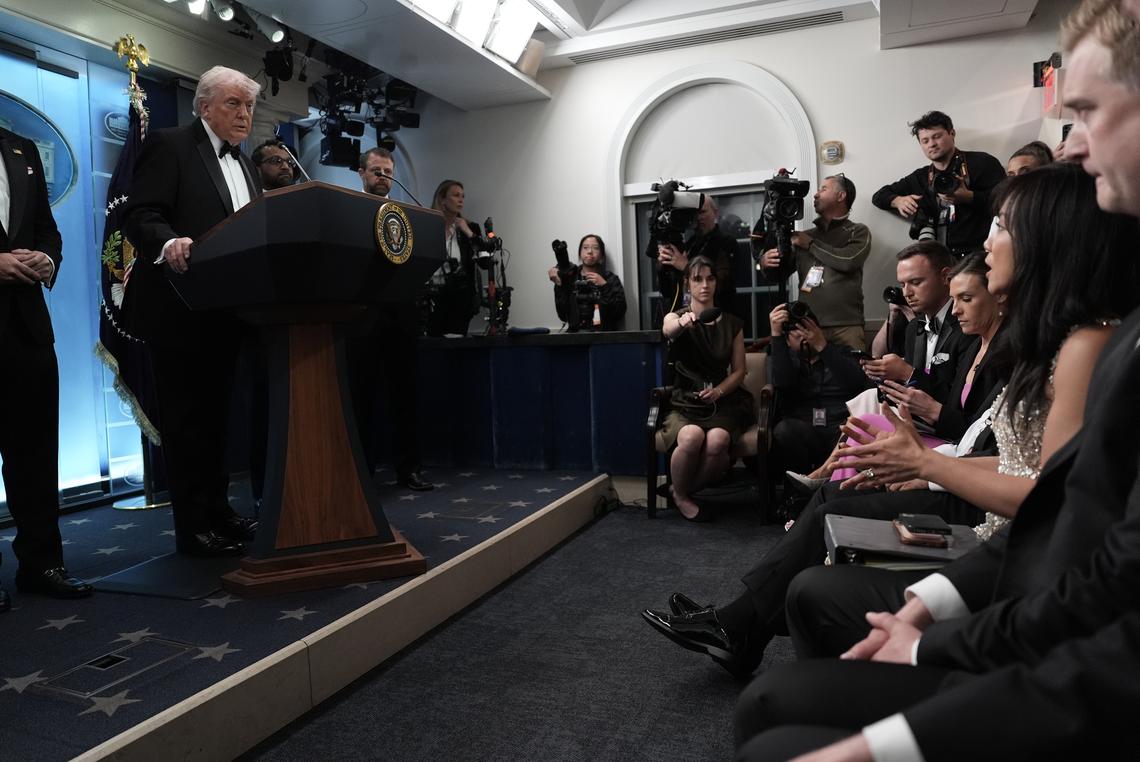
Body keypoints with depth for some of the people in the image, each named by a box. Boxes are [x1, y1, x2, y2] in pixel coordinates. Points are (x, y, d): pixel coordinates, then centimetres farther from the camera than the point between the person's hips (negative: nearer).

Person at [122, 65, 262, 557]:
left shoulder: (245, 165, 18)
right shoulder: (169, 146, -4)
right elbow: (140, 216, -15)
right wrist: (170, 244, -34)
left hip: (226, 311, 7)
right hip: (180, 308, -7)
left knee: (216, 415, 13)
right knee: (186, 419, -1)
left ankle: (217, 511, 23)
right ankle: (193, 526, 7)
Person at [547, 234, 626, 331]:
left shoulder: (611, 279, 5)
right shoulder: (568, 278, 7)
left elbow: (620, 313, -5)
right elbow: (563, 316, 1)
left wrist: (604, 286, -12)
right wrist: (559, 285, -6)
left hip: (604, 334, 0)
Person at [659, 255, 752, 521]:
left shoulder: (732, 323, 11)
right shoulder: (676, 318, 5)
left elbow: (739, 370, 8)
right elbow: (668, 329, -22)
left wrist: (718, 390, -12)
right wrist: (682, 322, -47)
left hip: (722, 403, 1)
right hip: (684, 405, -1)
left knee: (717, 440, -33)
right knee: (692, 437, -36)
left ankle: (685, 490, -4)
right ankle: (680, 494, -6)